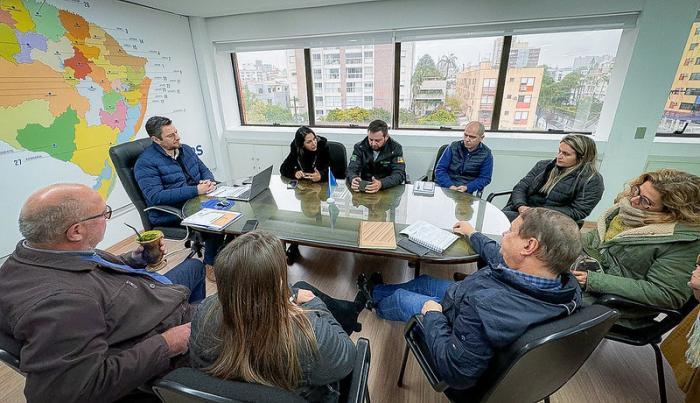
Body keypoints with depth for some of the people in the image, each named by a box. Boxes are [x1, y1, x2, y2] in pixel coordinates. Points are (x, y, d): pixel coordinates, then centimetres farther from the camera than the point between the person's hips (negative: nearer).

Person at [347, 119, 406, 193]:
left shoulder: (395, 148, -6)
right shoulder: (359, 147, -1)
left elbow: (399, 174, -15)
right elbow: (352, 169, -6)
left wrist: (381, 184, -35)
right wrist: (353, 179, -32)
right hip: (364, 191, 2)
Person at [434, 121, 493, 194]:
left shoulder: (486, 154, 4)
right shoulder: (454, 147, 7)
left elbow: (485, 178, 6)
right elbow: (440, 169, 3)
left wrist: (467, 188, -13)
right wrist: (450, 186, -14)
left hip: (465, 193, 0)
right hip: (445, 187, 1)